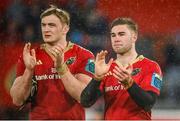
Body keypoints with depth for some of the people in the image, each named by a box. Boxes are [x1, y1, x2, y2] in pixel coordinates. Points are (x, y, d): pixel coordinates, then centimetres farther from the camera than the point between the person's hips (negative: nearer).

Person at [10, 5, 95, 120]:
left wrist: (61, 66, -23)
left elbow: (84, 97, -16)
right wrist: (29, 70, -16)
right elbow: (17, 100, -3)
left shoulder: (83, 56, -4)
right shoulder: (30, 57, 2)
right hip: (38, 117, 2)